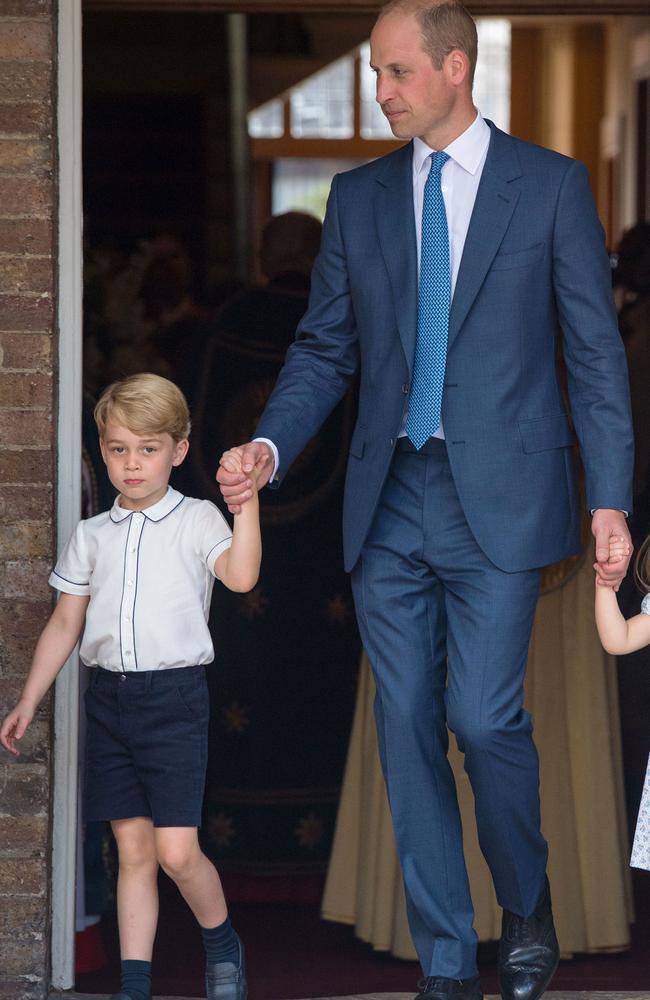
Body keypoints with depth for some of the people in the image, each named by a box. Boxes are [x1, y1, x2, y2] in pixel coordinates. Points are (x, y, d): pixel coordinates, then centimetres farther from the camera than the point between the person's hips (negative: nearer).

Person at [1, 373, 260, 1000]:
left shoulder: (196, 521, 0)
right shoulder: (92, 536, 12)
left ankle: (222, 945, 17)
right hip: (108, 695, 4)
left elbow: (240, 574, -19)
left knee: (175, 850, -9)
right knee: (132, 849, 5)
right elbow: (64, 625, 17)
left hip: (174, 695, -4)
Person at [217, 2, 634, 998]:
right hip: (391, 502, 4)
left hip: (499, 498, -4)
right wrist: (270, 447, -5)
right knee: (408, 729, 3)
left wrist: (610, 498, -5)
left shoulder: (551, 185, 1)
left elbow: (596, 350, 1)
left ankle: (529, 905, 16)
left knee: (483, 716, -12)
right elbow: (325, 347, 12)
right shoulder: (358, 197, 11)